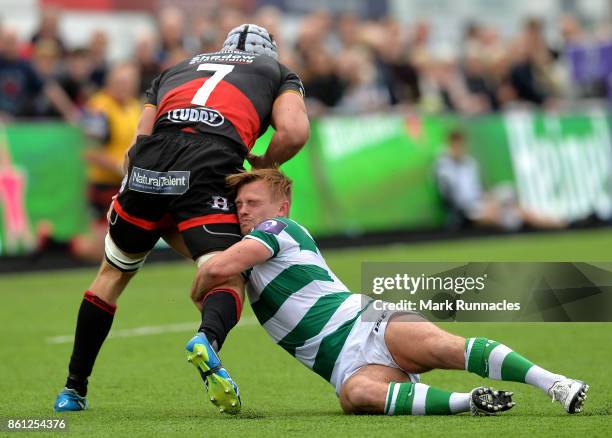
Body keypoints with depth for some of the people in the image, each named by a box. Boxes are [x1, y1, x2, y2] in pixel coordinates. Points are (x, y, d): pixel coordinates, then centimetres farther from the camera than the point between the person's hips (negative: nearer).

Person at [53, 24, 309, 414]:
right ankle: (209, 339, -39)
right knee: (229, 277, -3)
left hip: (150, 162, 3)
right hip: (213, 164, -3)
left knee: (114, 273, 21)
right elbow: (294, 131, 7)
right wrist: (265, 164, 25)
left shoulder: (176, 70, 36)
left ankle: (74, 389, 25)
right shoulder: (279, 73, 28)